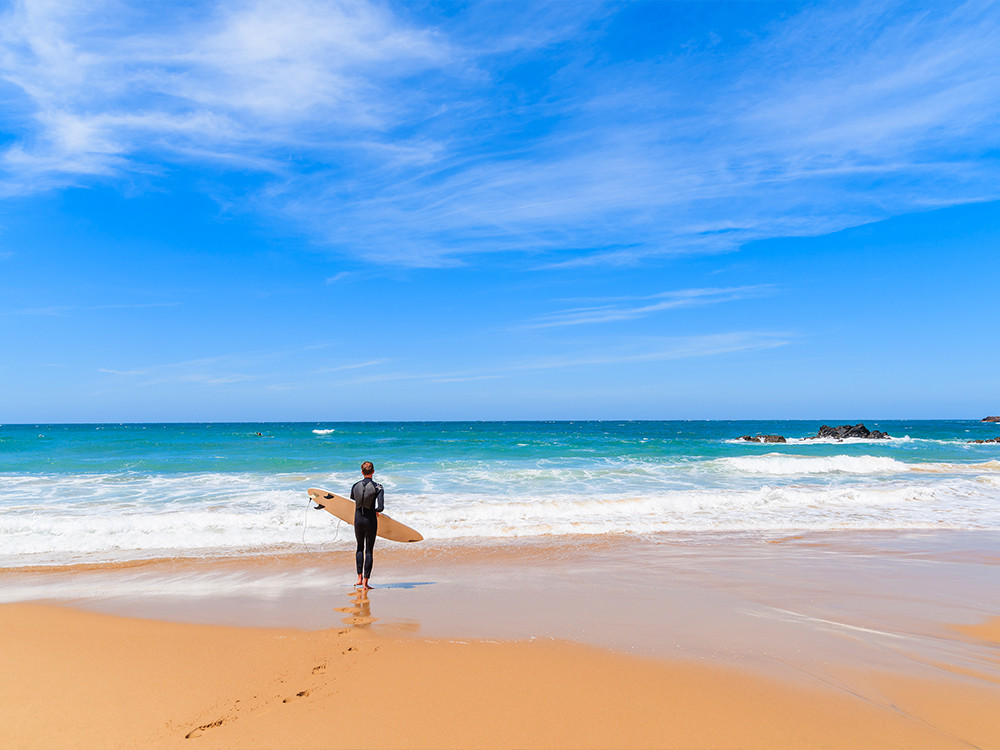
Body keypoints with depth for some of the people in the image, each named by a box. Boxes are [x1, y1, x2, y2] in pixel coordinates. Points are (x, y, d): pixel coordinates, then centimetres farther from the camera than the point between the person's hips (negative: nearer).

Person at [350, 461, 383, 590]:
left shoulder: (355, 486, -1)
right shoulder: (378, 487, -11)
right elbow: (380, 507, -18)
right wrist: (376, 511, 3)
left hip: (358, 520, 3)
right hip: (370, 521, -3)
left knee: (360, 547, 21)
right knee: (369, 550, 5)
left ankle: (359, 578, 18)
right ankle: (365, 582, 4)